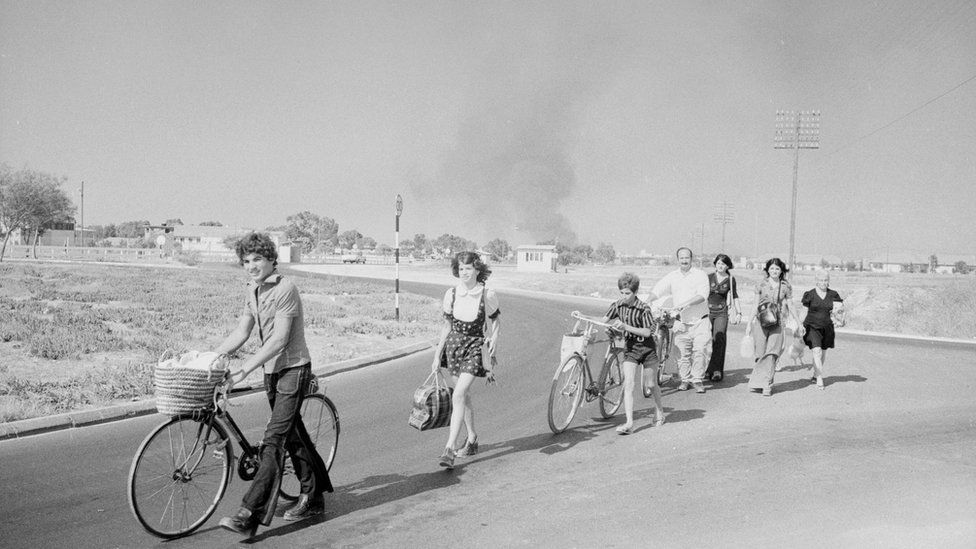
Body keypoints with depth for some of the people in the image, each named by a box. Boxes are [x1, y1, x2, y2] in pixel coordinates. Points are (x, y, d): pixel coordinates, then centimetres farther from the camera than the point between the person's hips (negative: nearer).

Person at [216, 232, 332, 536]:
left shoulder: (285, 288, -18)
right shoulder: (252, 291, 9)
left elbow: (279, 340, -23)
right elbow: (241, 332, 11)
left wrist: (244, 369, -26)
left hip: (293, 368, -9)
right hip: (272, 370, 9)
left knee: (274, 440, -12)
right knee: (293, 435, 16)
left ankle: (251, 514, -14)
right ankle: (313, 496, 29)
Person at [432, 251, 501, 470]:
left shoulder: (488, 296, -10)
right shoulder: (451, 295, -1)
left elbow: (495, 323, 5)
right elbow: (447, 326, 9)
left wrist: (493, 340, -10)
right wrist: (437, 355, 9)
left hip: (475, 347, -4)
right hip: (454, 346, 4)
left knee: (458, 396, -17)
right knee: (464, 396, 15)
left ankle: (449, 448, -17)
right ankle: (472, 438, 35)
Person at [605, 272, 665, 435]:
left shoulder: (643, 308, -17)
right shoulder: (617, 306, -4)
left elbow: (647, 332, -18)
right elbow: (605, 320, 6)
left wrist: (626, 327, -27)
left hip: (646, 348, -3)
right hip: (629, 348, 3)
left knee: (652, 384, 11)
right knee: (628, 386, -10)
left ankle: (659, 411, 38)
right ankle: (629, 423, -13)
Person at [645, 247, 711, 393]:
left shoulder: (700, 274, 0)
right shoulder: (672, 277, 8)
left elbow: (703, 295, -12)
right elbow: (657, 290, -1)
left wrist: (686, 303, -25)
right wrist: (646, 302, -20)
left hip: (699, 320, -2)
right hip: (681, 322, 2)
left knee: (699, 350, -9)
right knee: (682, 352, 2)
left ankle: (697, 380, 4)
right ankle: (685, 380, 16)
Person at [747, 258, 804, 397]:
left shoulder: (785, 286, 7)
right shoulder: (761, 284, 5)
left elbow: (789, 306, 12)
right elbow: (756, 305, 10)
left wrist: (798, 323, 13)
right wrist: (750, 322, 8)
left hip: (777, 323, 0)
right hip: (761, 322, 0)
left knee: (771, 354, -11)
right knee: (761, 353, -2)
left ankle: (766, 385, -8)